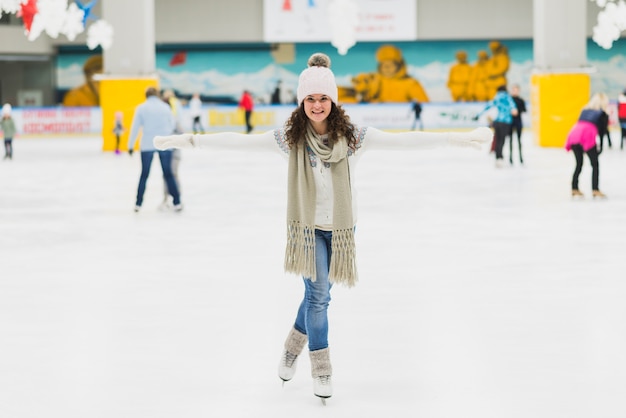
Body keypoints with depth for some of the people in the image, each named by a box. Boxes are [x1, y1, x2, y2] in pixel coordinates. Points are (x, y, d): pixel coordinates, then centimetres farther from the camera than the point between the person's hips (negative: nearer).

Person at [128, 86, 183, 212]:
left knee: (144, 174, 10)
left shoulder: (141, 108, 0)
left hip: (147, 145, -1)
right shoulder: (165, 107, 4)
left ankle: (138, 203, 9)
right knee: (168, 174, 6)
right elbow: (172, 125, 10)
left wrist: (131, 145, 5)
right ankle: (177, 203, 2)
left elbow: (135, 128, -1)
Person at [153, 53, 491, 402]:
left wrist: (458, 138, -23)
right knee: (319, 294, -7)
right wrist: (189, 140, -14)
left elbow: (402, 141, -16)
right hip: (307, 226, -2)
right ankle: (321, 366, 11)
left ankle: (294, 344, 40)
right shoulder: (290, 138, -10)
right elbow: (237, 141, -9)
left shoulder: (353, 137, -10)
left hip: (340, 228, 2)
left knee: (318, 293, 13)